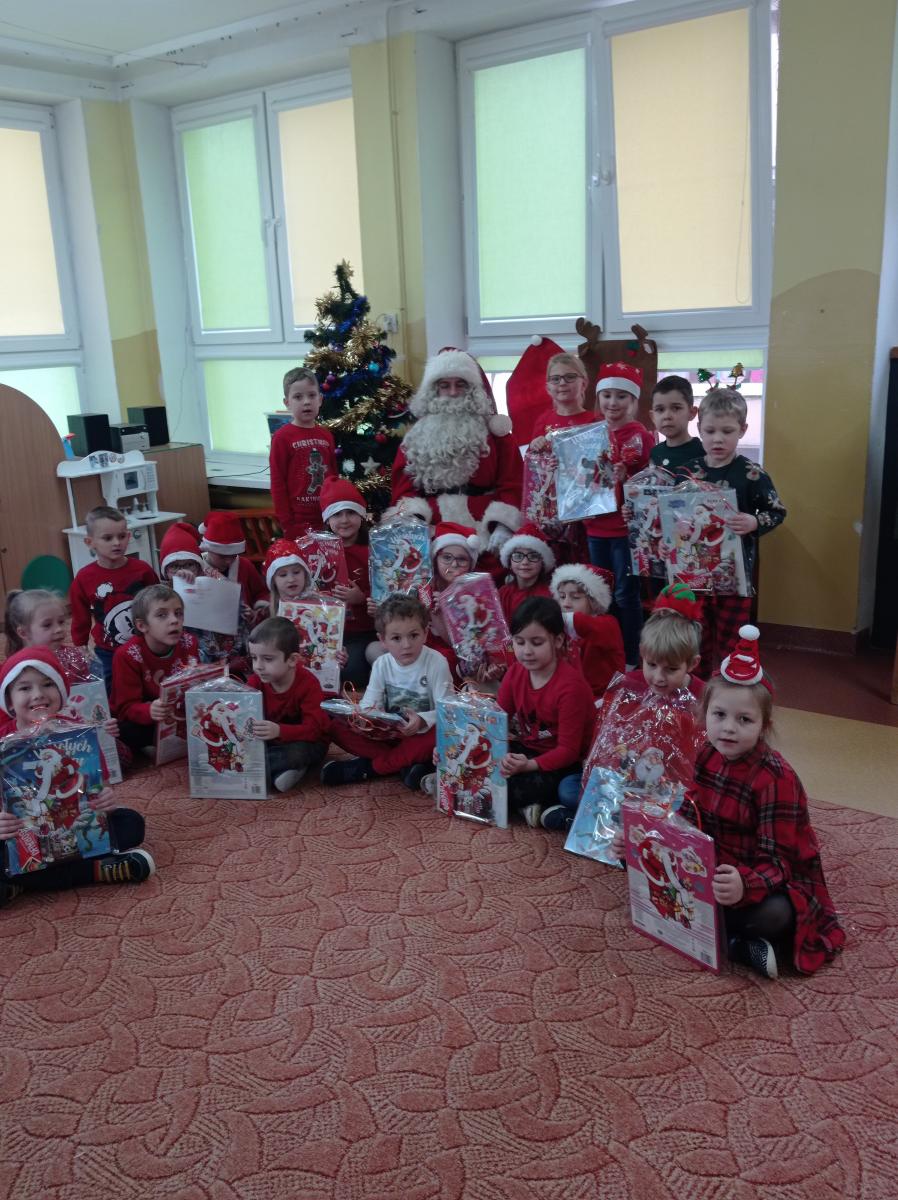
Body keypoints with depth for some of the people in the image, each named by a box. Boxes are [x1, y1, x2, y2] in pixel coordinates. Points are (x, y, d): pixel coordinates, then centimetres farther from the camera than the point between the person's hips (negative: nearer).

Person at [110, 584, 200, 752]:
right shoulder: (127, 655, -20)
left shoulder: (188, 643, -9)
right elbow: (127, 707, -22)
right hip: (140, 720, -4)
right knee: (128, 732, -36)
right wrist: (149, 711, -44)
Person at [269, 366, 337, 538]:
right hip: (298, 522, -5)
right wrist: (288, 525, -10)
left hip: (328, 520, 5)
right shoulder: (282, 437, -7)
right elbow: (277, 483, -7)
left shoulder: (327, 435, 7)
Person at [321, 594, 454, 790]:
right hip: (388, 732, 3)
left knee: (437, 737, -38)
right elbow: (369, 702, -8)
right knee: (339, 728, -16)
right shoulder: (382, 664, -4)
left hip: (422, 732, -3)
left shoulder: (436, 662, -15)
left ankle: (367, 767, -24)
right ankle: (407, 764, -25)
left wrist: (422, 721, -39)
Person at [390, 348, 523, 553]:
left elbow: (511, 485, 3)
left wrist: (503, 526, -13)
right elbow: (403, 488, 10)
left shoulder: (493, 431, 11)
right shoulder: (417, 436, 16)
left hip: (485, 528, -1)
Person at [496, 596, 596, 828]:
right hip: (525, 750, 8)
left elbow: (568, 751, -22)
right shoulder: (515, 672, -3)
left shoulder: (571, 685, -23)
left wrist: (530, 765, -38)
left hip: (564, 764, -7)